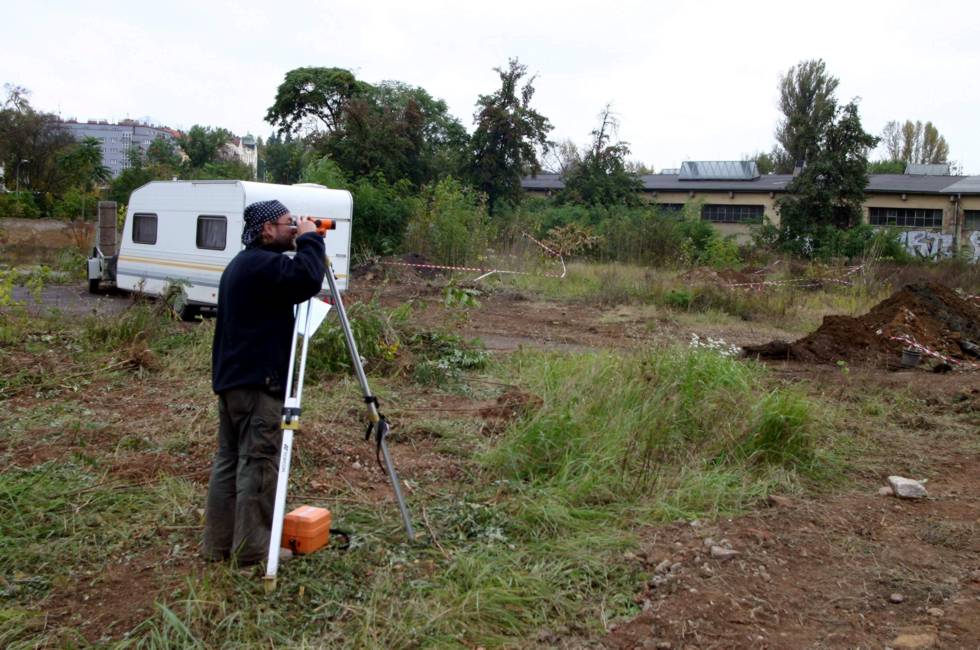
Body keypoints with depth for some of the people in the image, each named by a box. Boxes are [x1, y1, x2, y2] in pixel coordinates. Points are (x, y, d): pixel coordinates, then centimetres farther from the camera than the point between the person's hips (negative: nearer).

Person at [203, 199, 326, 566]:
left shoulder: (240, 265, 18)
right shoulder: (264, 264, -15)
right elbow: (308, 279, -28)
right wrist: (310, 240, -16)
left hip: (231, 377, 11)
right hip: (258, 381, -11)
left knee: (229, 461, 12)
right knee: (259, 464, -5)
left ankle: (219, 544, 19)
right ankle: (253, 549, 1)